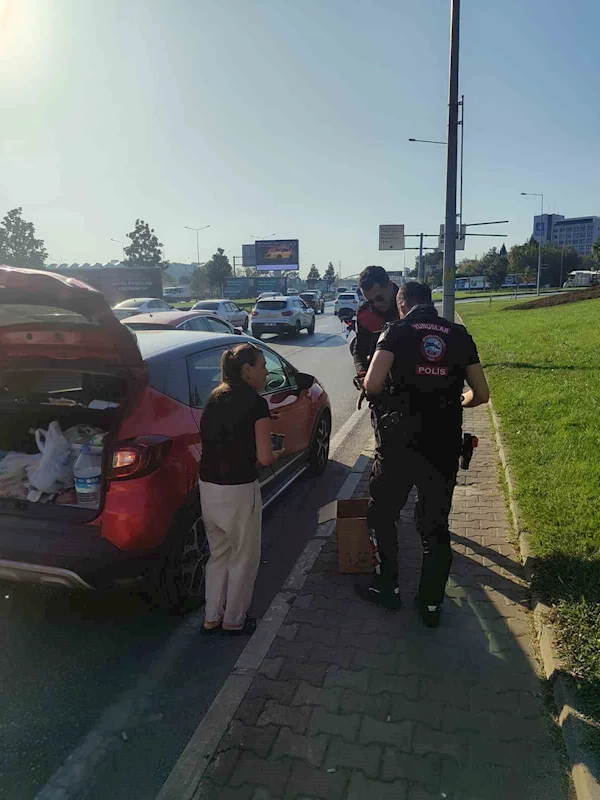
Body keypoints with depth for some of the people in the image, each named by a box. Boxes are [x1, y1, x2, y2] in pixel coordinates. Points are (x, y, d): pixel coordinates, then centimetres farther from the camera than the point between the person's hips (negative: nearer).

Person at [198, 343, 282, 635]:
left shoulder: (214, 399, 7)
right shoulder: (255, 404, -13)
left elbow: (210, 441, 10)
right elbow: (264, 457, -14)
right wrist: (278, 453, 6)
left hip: (207, 487, 7)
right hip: (238, 490, -7)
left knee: (219, 554, 23)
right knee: (244, 558, 14)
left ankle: (212, 617, 33)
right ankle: (233, 621, 27)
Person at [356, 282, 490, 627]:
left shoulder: (397, 331, -2)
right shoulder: (459, 335, 7)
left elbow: (372, 385, -15)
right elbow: (481, 394, 9)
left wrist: (386, 393, 8)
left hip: (399, 442, -3)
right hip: (444, 446, 3)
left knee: (383, 515, 18)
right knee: (436, 525, 16)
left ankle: (388, 587, 28)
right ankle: (431, 604, 24)